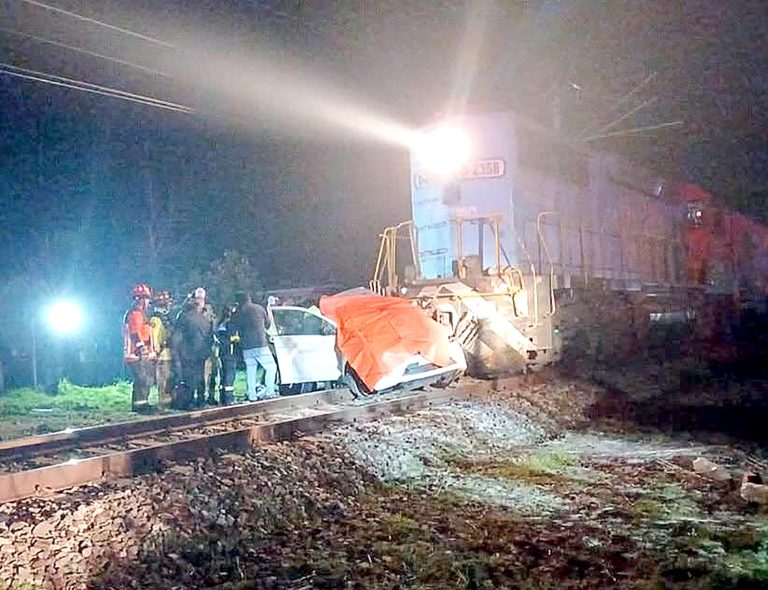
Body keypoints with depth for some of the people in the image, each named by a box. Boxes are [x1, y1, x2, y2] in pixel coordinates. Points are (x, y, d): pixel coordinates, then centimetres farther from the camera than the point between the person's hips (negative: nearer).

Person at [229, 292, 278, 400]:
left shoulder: (238, 313, 4)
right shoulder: (260, 309, 5)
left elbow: (231, 329, 5)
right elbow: (268, 324, 17)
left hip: (246, 347, 2)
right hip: (260, 344, -2)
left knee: (250, 371, 9)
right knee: (271, 367, 5)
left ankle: (252, 395, 7)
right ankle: (269, 391, -7)